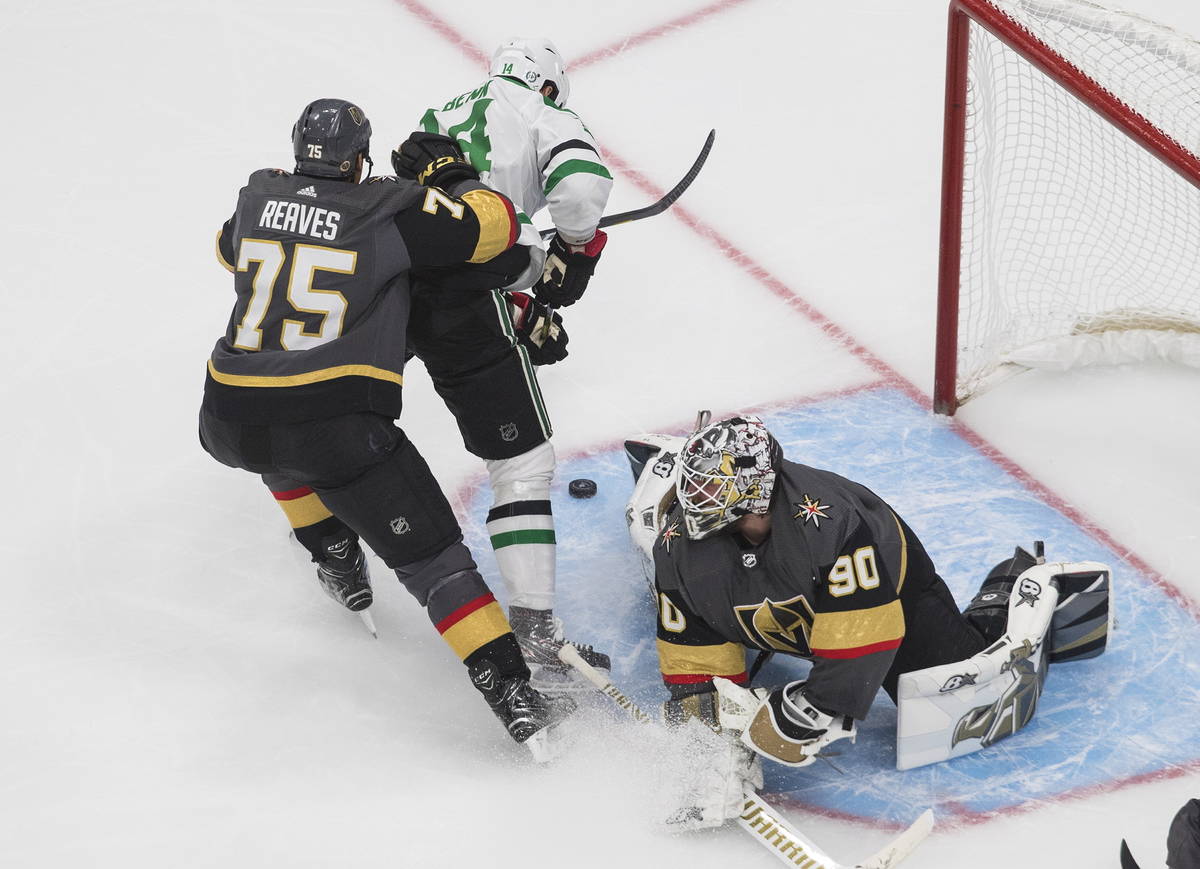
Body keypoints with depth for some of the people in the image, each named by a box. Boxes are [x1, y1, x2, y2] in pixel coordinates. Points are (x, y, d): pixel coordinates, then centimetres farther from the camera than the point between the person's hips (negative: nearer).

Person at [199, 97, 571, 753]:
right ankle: (517, 703, -6)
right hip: (337, 424, -4)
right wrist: (449, 175, 14)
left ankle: (336, 554, 47)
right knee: (432, 559, 1)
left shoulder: (258, 197, 14)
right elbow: (492, 229, -1)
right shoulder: (388, 210, 0)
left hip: (228, 425, 5)